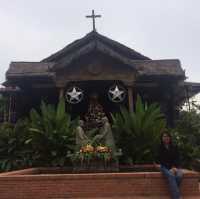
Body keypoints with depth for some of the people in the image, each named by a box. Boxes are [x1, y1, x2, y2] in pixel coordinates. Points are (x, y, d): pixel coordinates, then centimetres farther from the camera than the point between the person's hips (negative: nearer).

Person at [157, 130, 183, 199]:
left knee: (179, 175, -31)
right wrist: (171, 167, -15)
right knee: (171, 176, -34)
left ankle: (173, 192, -14)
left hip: (175, 166, 2)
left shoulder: (174, 147, 8)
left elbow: (177, 159, 4)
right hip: (165, 167, -2)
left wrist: (175, 167, -15)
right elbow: (161, 160, -3)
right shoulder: (160, 148, 1)